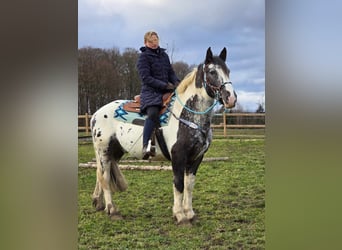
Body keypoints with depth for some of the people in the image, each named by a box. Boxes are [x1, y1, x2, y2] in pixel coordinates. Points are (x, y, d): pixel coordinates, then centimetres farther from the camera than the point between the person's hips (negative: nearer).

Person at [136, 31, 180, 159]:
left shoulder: (164, 55, 18)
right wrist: (165, 85, -18)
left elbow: (171, 72, 20)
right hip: (150, 92, -7)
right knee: (153, 113, -33)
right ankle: (145, 146, -42)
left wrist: (176, 82, -3)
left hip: (166, 91, 7)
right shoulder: (143, 57, -2)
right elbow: (146, 78, -11)